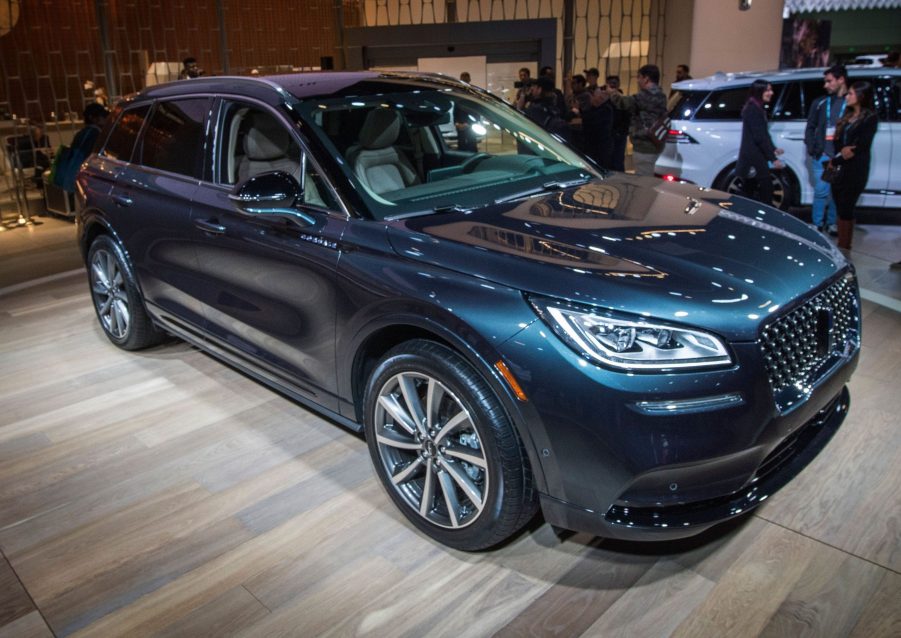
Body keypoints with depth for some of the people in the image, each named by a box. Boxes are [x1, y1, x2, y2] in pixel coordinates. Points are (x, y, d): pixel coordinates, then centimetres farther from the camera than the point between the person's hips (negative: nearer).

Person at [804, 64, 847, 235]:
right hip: (822, 155, 1)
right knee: (821, 191, -1)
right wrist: (811, 148, 1)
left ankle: (832, 223, 18)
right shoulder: (820, 102, 9)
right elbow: (810, 127, 12)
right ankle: (817, 224, 10)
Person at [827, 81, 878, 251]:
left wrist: (835, 161, -6)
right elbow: (838, 141, 9)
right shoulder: (848, 116, 15)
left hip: (855, 170, -6)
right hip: (839, 168, 6)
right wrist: (842, 152, -12)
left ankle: (844, 247, 3)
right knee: (841, 209, 8)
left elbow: (861, 147, -11)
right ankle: (841, 245, 15)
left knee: (845, 209, -4)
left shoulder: (870, 118, -7)